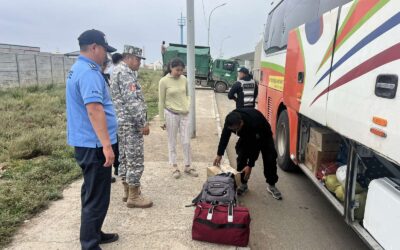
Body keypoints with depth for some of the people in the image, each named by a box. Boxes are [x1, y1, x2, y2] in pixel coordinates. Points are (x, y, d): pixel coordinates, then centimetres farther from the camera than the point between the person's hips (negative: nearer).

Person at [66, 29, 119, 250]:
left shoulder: (77, 69, 15)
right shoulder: (89, 72, -18)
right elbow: (94, 109, -29)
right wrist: (106, 145, -30)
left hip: (86, 142, 11)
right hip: (94, 144, -11)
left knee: (92, 192, 20)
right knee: (97, 197, -1)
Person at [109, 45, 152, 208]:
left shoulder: (117, 70, 18)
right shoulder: (125, 73, -16)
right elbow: (132, 101, -24)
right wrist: (143, 123, -19)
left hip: (122, 122, 11)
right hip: (130, 123, -11)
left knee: (125, 159, 15)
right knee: (135, 161, -3)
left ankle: (127, 191, 26)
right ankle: (134, 197, 6)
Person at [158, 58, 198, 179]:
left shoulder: (184, 79, 2)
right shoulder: (164, 81, -10)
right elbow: (161, 102, -7)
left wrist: (186, 107, 6)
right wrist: (162, 120, -6)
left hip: (184, 114, 4)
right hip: (171, 114, -3)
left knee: (186, 142, 8)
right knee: (172, 142, 8)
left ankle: (188, 166, 21)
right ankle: (174, 167, 21)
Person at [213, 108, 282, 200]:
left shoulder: (254, 122, -45)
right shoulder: (230, 120, -31)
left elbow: (256, 146, -37)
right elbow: (224, 136, -14)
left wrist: (250, 165, -33)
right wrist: (219, 154, -12)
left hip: (263, 135, -4)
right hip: (246, 135, 4)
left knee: (270, 159, -12)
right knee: (241, 157, -11)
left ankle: (271, 185, 6)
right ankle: (243, 184, 4)